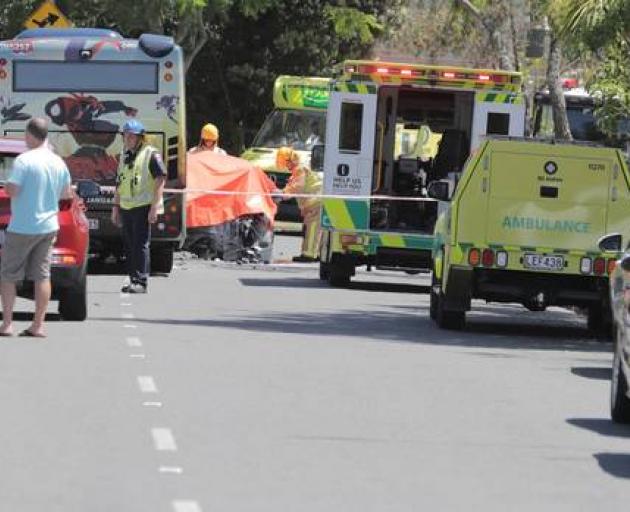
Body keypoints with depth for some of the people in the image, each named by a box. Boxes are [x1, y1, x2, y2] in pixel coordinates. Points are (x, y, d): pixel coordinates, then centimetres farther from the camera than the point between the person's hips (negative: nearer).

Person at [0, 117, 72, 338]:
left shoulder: (24, 160, -16)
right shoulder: (58, 162, 4)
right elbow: (67, 193, 14)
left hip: (22, 227, -6)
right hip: (49, 226, 6)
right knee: (42, 275, 6)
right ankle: (38, 325, 5)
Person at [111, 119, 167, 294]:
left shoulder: (151, 154, -6)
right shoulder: (125, 156, 17)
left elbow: (160, 180, -10)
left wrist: (154, 207, -15)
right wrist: (116, 206, 20)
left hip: (143, 207, -7)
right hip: (126, 207, 7)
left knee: (140, 244, -9)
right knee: (129, 245, 9)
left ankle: (141, 282, -9)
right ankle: (133, 279, 17)